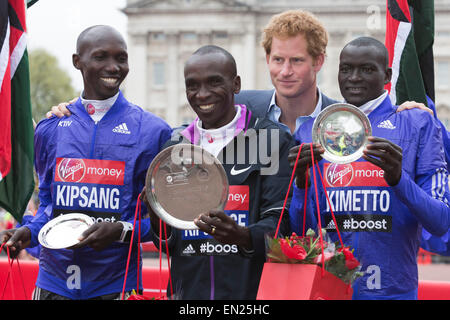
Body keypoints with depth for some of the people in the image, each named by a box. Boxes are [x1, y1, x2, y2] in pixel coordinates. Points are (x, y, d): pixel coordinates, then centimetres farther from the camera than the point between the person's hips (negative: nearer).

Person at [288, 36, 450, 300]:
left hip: (393, 290, -2)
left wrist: (398, 178, -23)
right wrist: (302, 181, -15)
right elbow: (302, 230, 4)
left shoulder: (418, 125, -2)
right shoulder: (312, 132, 5)